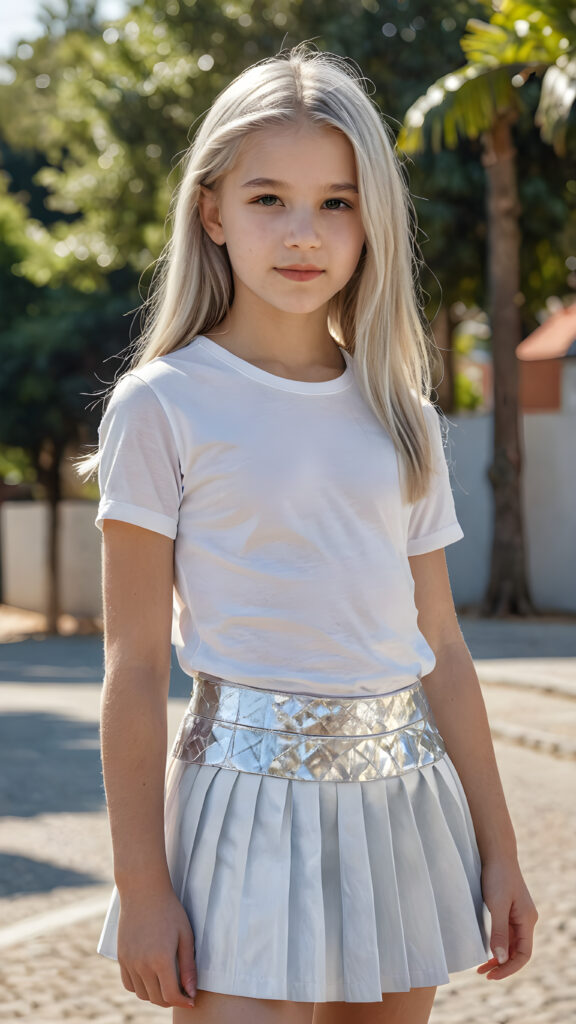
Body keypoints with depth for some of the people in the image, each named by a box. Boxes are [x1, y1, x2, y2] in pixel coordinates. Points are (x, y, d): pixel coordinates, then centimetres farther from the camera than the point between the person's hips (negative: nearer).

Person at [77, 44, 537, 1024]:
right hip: (249, 789, -4)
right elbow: (135, 665, -6)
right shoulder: (163, 405, -4)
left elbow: (439, 648, 12)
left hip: (404, 797, 5)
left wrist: (497, 850, 11)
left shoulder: (401, 417, 9)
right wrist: (141, 886, -8)